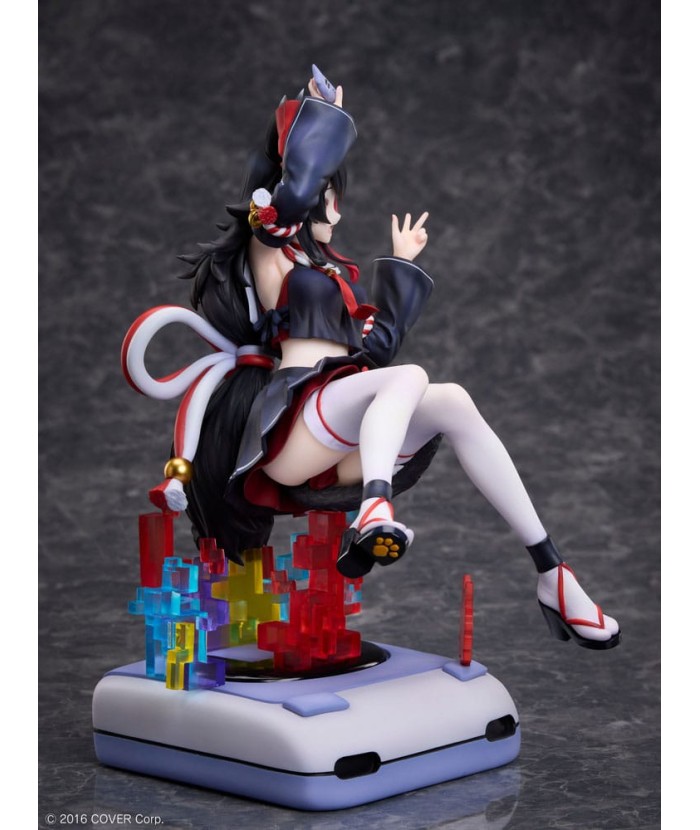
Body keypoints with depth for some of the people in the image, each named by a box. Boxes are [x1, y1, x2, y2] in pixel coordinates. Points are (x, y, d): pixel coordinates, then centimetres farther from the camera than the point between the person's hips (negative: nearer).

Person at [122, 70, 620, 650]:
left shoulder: (332, 269, 29)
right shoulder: (268, 248, 7)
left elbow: (377, 345, 24)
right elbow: (298, 177, -12)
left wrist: (402, 262, 32)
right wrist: (325, 112, 5)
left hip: (341, 441, 7)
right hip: (283, 432, -7)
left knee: (452, 404, -14)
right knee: (410, 378, -26)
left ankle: (551, 574, -22)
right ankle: (374, 509, -53)